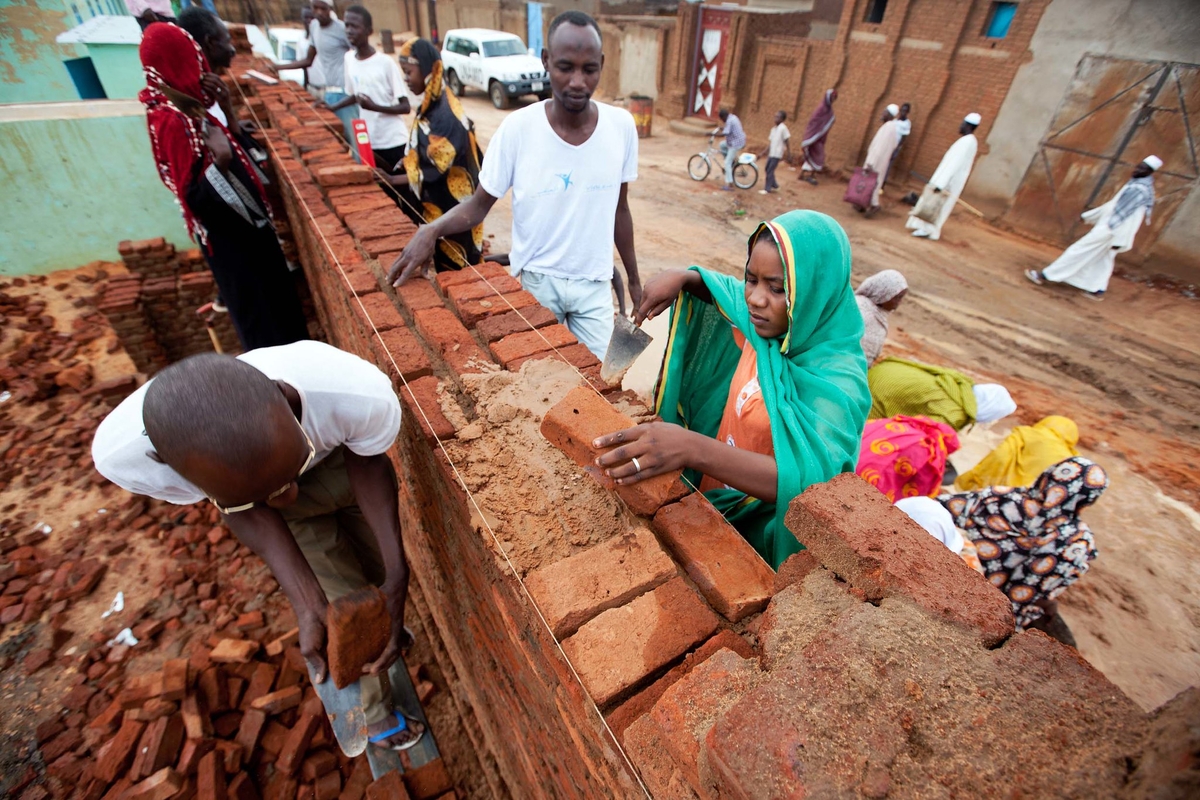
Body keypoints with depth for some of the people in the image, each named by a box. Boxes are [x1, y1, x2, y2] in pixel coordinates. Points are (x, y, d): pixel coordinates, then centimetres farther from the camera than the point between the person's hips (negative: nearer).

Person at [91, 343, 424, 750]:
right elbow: (245, 510, -21)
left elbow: (367, 460, -22)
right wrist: (307, 604, -30)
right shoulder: (122, 454, -37)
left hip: (344, 454, 1)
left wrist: (396, 571, -29)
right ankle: (373, 712, 38)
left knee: (380, 567, 20)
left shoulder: (361, 395, -44)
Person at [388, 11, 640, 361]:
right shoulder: (517, 128, -13)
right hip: (535, 280, -2)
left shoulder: (621, 126, -6)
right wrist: (431, 229, -26)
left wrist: (634, 279, 11)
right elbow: (479, 204, -6)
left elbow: (619, 210, 5)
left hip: (595, 283, 2)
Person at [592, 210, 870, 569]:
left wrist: (693, 449, -52)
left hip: (761, 529, -6)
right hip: (707, 494, 6)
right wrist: (682, 278, -7)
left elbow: (811, 478, -39)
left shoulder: (837, 379, -25)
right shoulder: (760, 321, -6)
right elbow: (722, 289, 15)